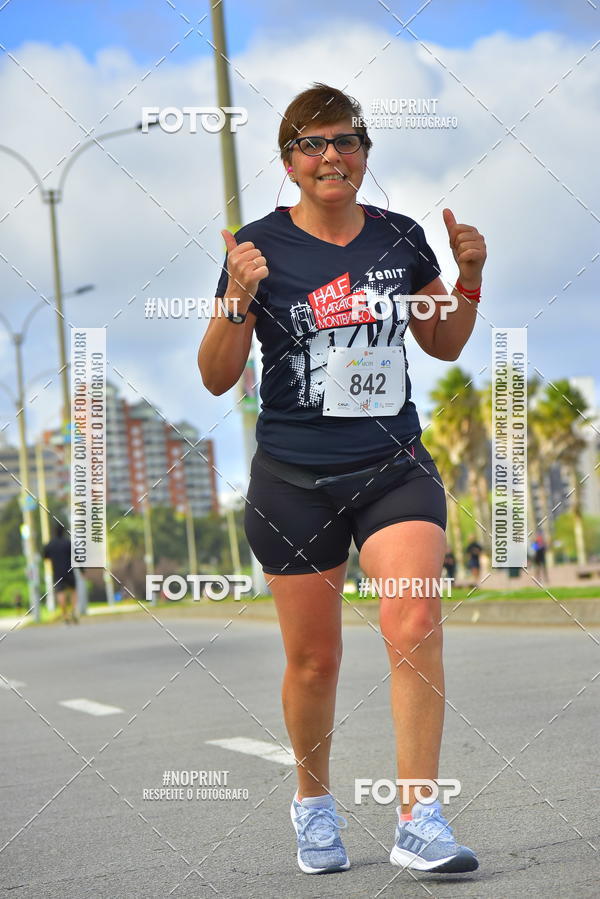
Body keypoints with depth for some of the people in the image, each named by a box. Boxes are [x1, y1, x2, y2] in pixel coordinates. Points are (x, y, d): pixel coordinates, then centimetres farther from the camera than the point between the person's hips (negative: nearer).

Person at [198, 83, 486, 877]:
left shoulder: (401, 238, 5)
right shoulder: (260, 246, -4)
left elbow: (445, 344, 18)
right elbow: (217, 378, -5)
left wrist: (470, 278, 1)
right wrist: (238, 298, -21)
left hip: (394, 468, 1)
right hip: (293, 479, -1)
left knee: (414, 623, -19)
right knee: (314, 658, 8)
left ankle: (419, 820, -14)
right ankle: (313, 801, 33)